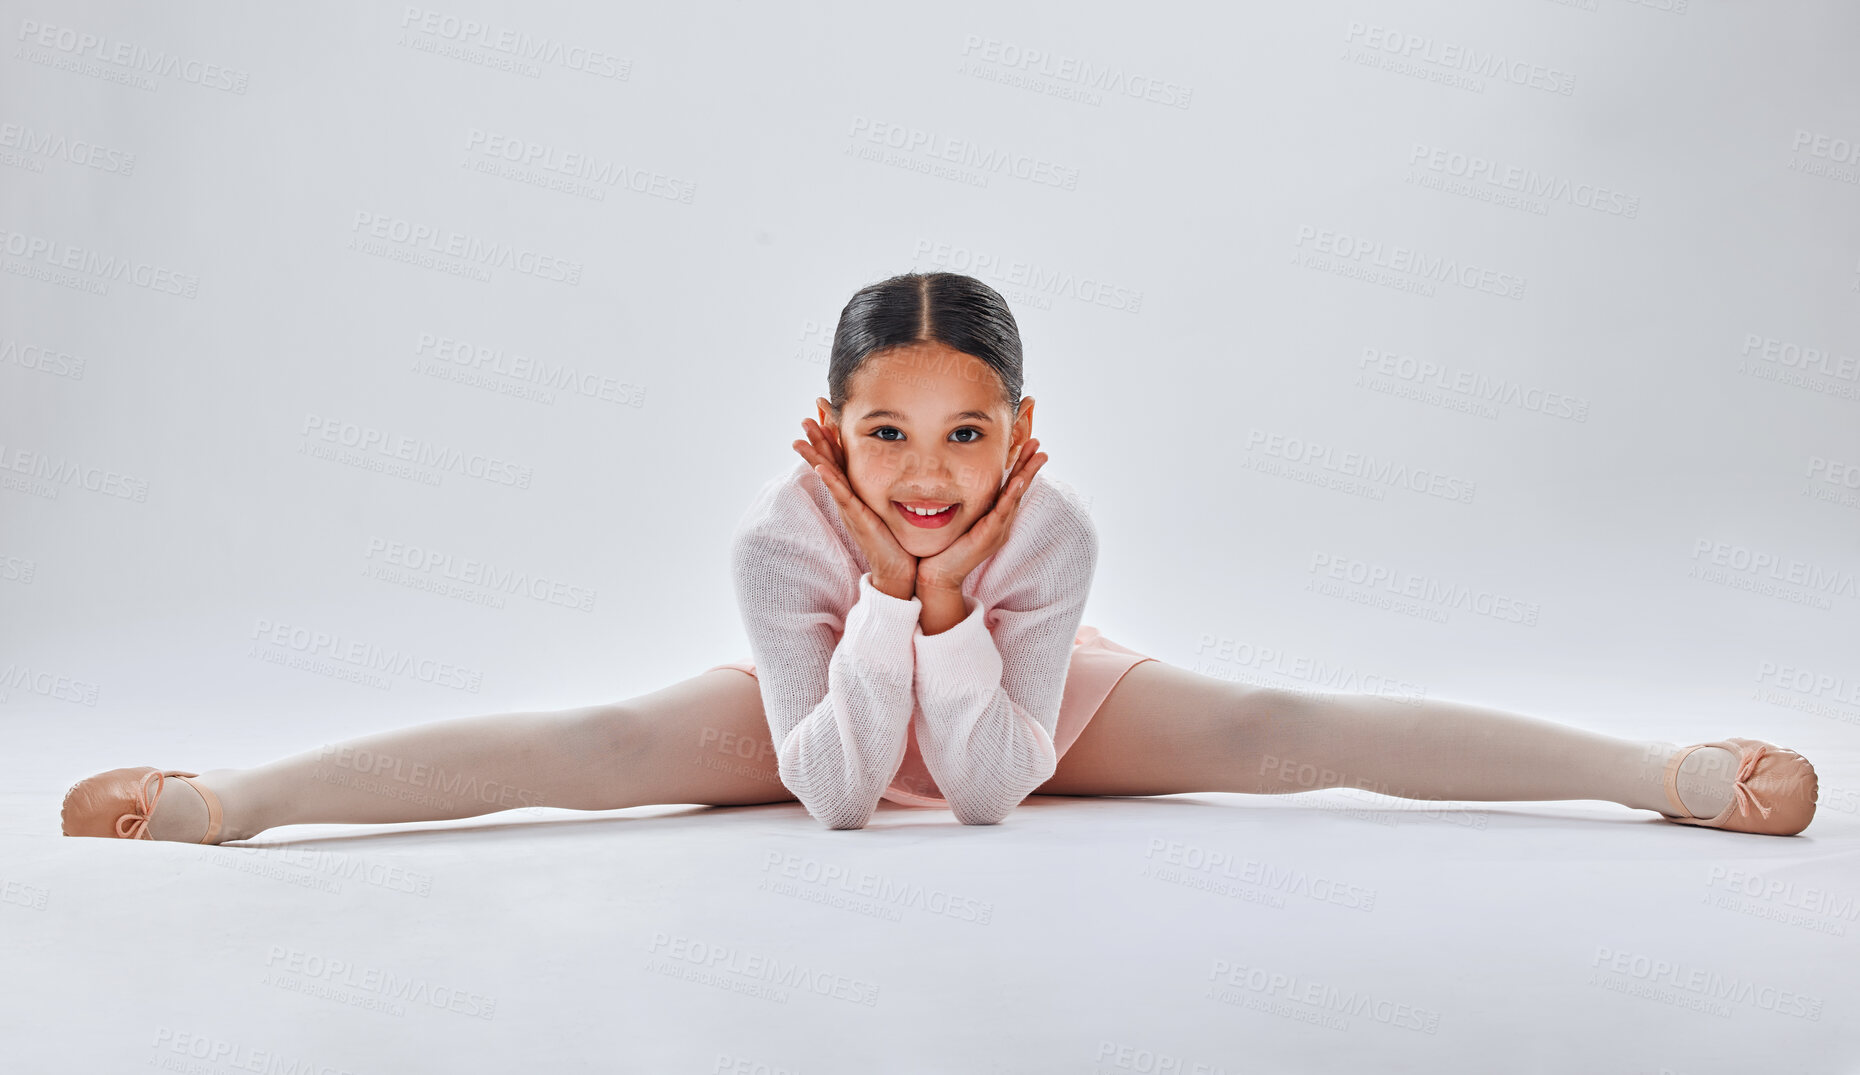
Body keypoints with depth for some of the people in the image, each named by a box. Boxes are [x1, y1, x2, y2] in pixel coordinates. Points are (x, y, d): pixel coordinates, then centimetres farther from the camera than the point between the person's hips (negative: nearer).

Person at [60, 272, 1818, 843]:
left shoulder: (1056, 531, -34)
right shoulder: (779, 532, -34)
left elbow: (990, 786, -33)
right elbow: (833, 794, -34)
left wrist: (951, 606, -43)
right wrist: (881, 601, -41)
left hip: (1029, 709, 0)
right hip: (826, 707, 0)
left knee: (1284, 727, -19)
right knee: (592, 741, -22)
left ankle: (1681, 769, -18)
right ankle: (222, 797, -17)